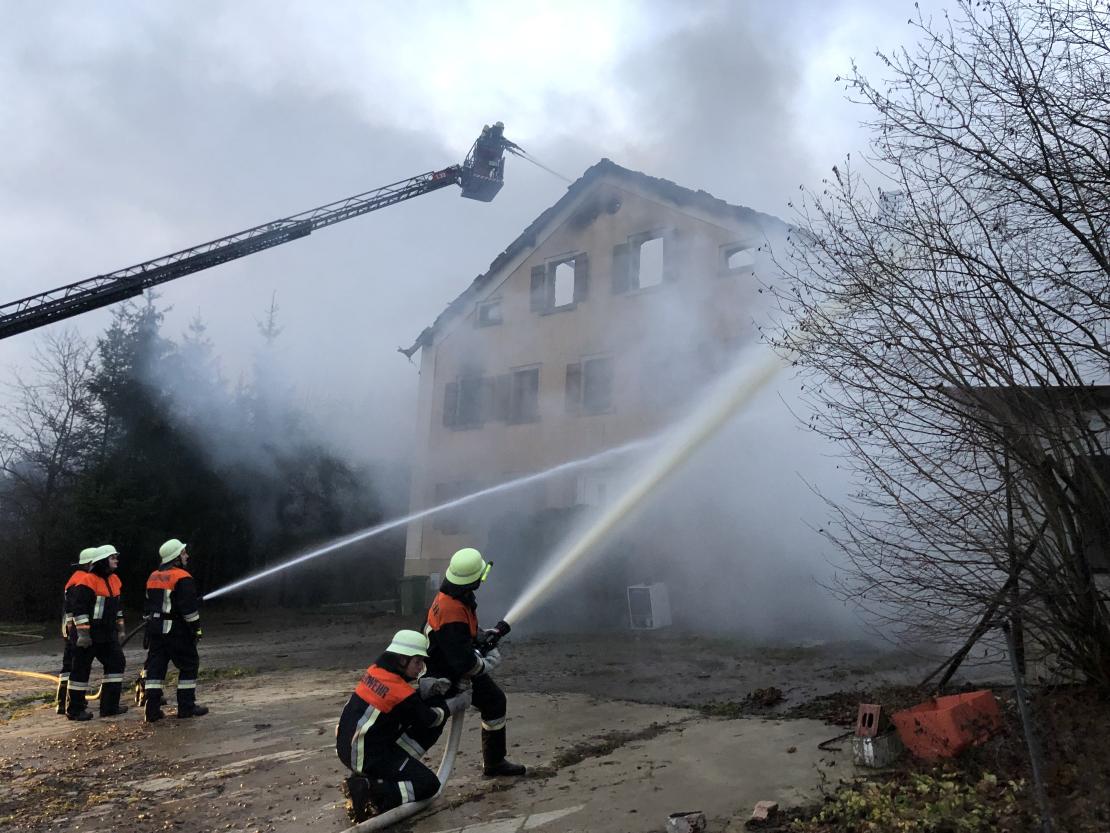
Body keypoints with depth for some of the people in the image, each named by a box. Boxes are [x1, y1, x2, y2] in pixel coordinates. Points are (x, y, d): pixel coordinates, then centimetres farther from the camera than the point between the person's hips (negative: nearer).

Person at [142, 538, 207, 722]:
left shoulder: (153, 577, 12)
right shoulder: (182, 578, -14)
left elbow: (147, 606, 19)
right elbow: (189, 609, -17)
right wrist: (196, 629, -8)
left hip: (155, 629, 7)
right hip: (176, 631, -7)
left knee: (155, 666, 8)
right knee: (189, 665, 4)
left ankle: (152, 709, 7)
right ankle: (186, 707, 5)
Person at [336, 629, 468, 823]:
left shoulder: (376, 669, 0)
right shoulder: (401, 693, -19)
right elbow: (429, 719, -3)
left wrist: (427, 686, -1)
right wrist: (455, 704, 11)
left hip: (348, 745, 8)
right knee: (429, 784, -1)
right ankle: (370, 791, -15)